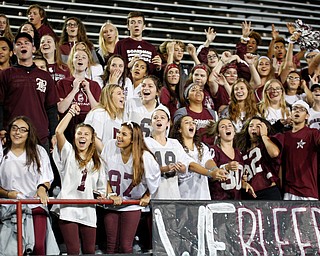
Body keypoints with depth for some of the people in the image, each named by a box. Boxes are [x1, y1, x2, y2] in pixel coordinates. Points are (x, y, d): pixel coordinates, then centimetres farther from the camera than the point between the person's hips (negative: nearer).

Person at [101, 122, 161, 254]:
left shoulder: (144, 156, -15)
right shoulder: (110, 146, -9)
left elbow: (154, 178, 3)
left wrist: (147, 197, 8)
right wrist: (110, 194, -6)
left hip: (132, 206, -2)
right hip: (112, 204, 2)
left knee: (125, 246, -4)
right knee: (112, 245, 6)